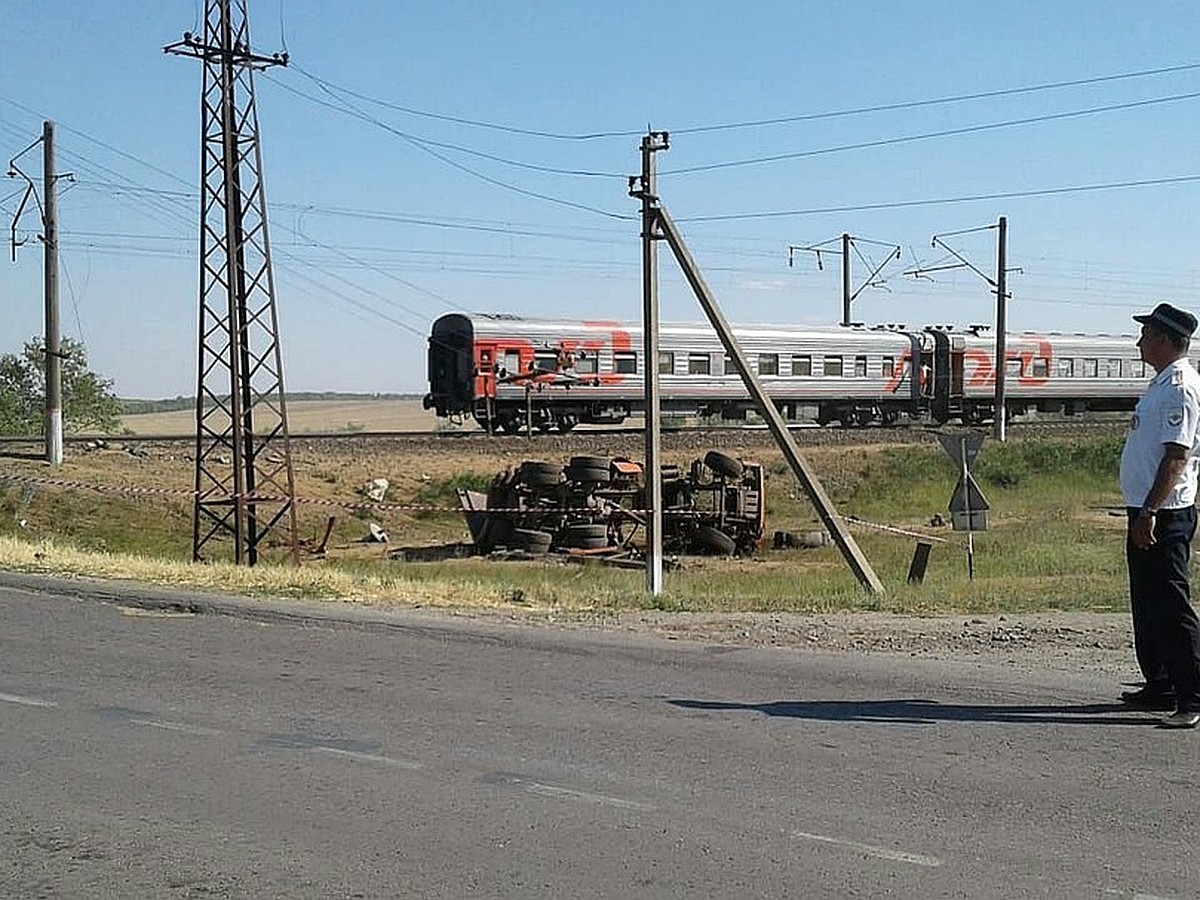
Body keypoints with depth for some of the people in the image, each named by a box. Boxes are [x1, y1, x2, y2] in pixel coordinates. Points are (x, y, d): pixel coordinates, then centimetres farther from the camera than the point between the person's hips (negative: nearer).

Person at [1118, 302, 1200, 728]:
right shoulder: (1162, 383, 17)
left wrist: (1150, 512, -26)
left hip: (1165, 516, -11)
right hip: (1147, 511, 11)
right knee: (1147, 604, 16)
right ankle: (1160, 688, 25)